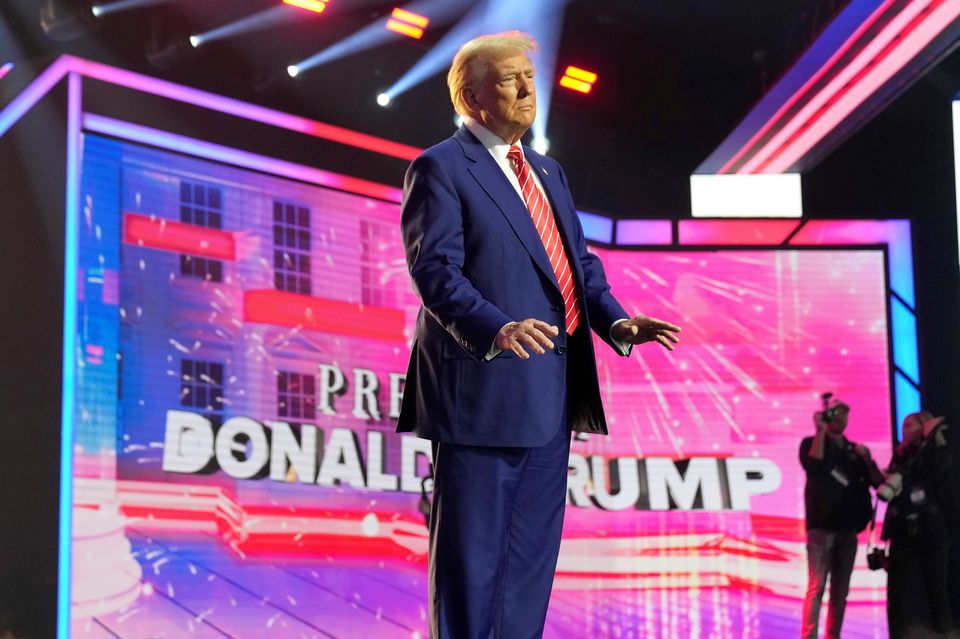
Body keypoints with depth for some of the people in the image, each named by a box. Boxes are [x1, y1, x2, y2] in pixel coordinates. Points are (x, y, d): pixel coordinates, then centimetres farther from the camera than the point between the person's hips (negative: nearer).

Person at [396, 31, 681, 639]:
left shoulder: (547, 171, 20)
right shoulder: (440, 169, -6)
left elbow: (580, 261, 19)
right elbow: (435, 270, -17)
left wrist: (615, 320, 0)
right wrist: (495, 328, -33)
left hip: (550, 393, 8)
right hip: (483, 391, -8)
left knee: (533, 550, 13)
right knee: (470, 552, -1)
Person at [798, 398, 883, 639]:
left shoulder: (854, 450, 16)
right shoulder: (811, 443, 4)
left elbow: (878, 482, 11)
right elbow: (814, 466, -18)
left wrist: (867, 460, -6)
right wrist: (820, 430, -15)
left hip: (847, 527, 5)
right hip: (821, 526, -5)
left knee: (840, 590, 5)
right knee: (816, 587, -12)